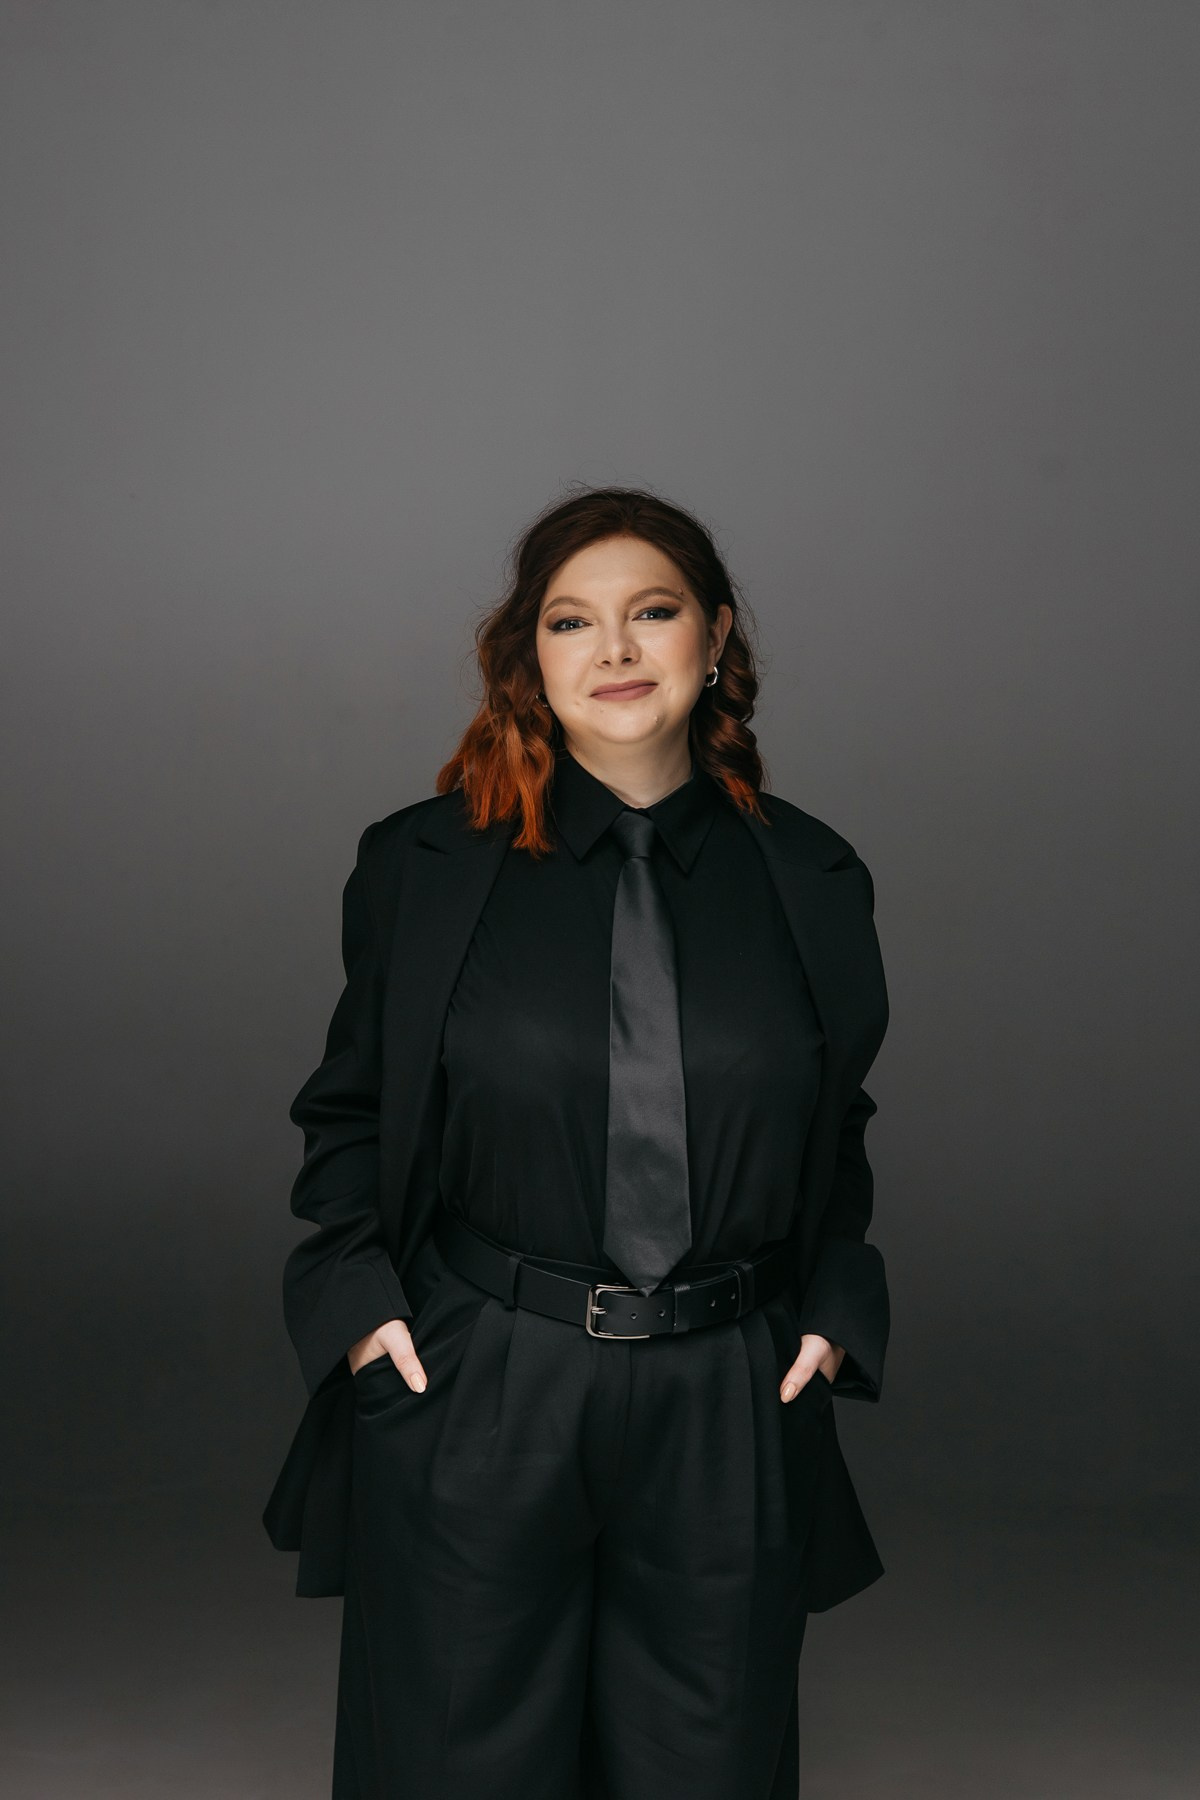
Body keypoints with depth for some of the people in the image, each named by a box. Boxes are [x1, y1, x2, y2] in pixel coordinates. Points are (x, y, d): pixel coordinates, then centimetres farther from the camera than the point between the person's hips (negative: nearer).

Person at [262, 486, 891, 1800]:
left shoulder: (811, 880, 4)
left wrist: (836, 1313, 3)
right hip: (470, 1397, -1)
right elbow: (346, 1110, 8)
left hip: (729, 1410, 2)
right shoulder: (422, 864, 0)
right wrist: (354, 1295, -4)